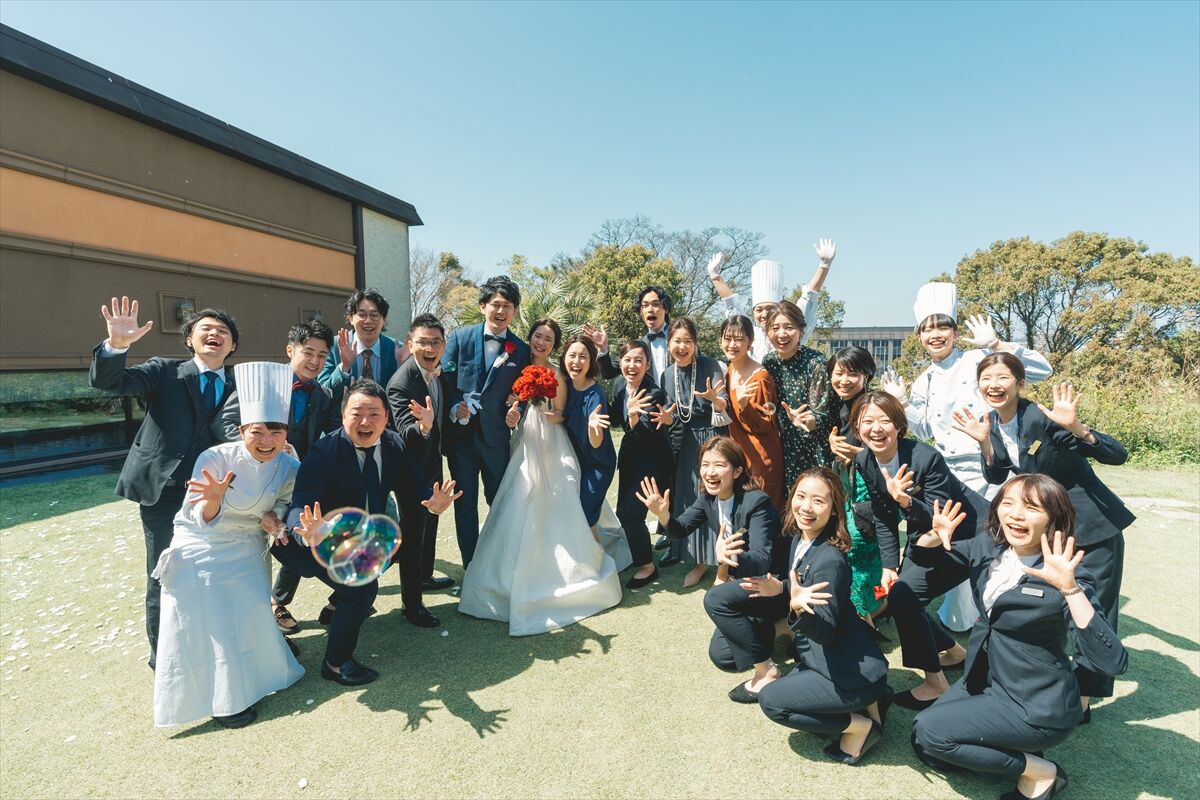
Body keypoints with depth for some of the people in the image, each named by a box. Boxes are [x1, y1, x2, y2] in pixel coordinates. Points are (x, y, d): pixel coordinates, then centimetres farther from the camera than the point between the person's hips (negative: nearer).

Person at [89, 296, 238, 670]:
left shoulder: (238, 385, 4)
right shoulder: (166, 371, -1)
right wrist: (116, 344, -31)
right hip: (162, 489, -2)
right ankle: (163, 655, 27)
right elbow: (106, 381, -12)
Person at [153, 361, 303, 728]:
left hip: (247, 551, 3)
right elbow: (203, 521, -25)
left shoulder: (289, 468, -17)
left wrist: (273, 516, -19)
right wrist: (214, 500, -47)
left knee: (253, 615, 9)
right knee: (208, 621, -3)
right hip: (202, 550, -3)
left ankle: (253, 675, 40)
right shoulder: (215, 458, -27)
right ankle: (222, 697, 20)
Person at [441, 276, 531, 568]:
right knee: (465, 503, 10)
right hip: (460, 432, 0)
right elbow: (444, 378, -4)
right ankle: (471, 568, 25)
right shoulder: (460, 338, -1)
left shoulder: (521, 350, 1)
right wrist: (455, 408, -18)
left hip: (496, 436, 1)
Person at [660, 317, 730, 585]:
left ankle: (703, 560, 13)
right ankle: (682, 548, 26)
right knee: (684, 495, 9)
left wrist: (714, 399, -37)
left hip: (711, 438, -4)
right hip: (684, 442, 4)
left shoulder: (710, 365, -12)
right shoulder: (667, 374, 2)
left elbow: (723, 405, -16)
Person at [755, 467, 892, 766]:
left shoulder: (829, 560, -28)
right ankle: (865, 702, 19)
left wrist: (798, 608, -45)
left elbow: (825, 631, -26)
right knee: (782, 689, 23)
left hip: (852, 671, -9)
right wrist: (781, 589, -6)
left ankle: (860, 724, 4)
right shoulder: (799, 538, -2)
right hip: (820, 658, 9)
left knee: (770, 699, -5)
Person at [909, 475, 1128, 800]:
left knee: (930, 731, -15)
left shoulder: (1066, 576, -23)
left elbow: (1113, 662, -33)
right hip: (984, 681, 6)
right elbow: (921, 558, 3)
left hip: (1036, 706, -6)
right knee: (926, 748, 4)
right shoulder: (986, 549, -7)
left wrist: (1070, 588, -44)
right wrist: (934, 537, -19)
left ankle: (1037, 771, 3)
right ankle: (1015, 748, 18)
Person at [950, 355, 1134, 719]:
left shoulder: (1041, 418, -25)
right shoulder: (993, 423, -4)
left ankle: (1082, 698, 20)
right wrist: (984, 442, -16)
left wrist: (1073, 426, -41)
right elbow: (997, 478, 0)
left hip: (1093, 525, -7)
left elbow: (1117, 455, -25)